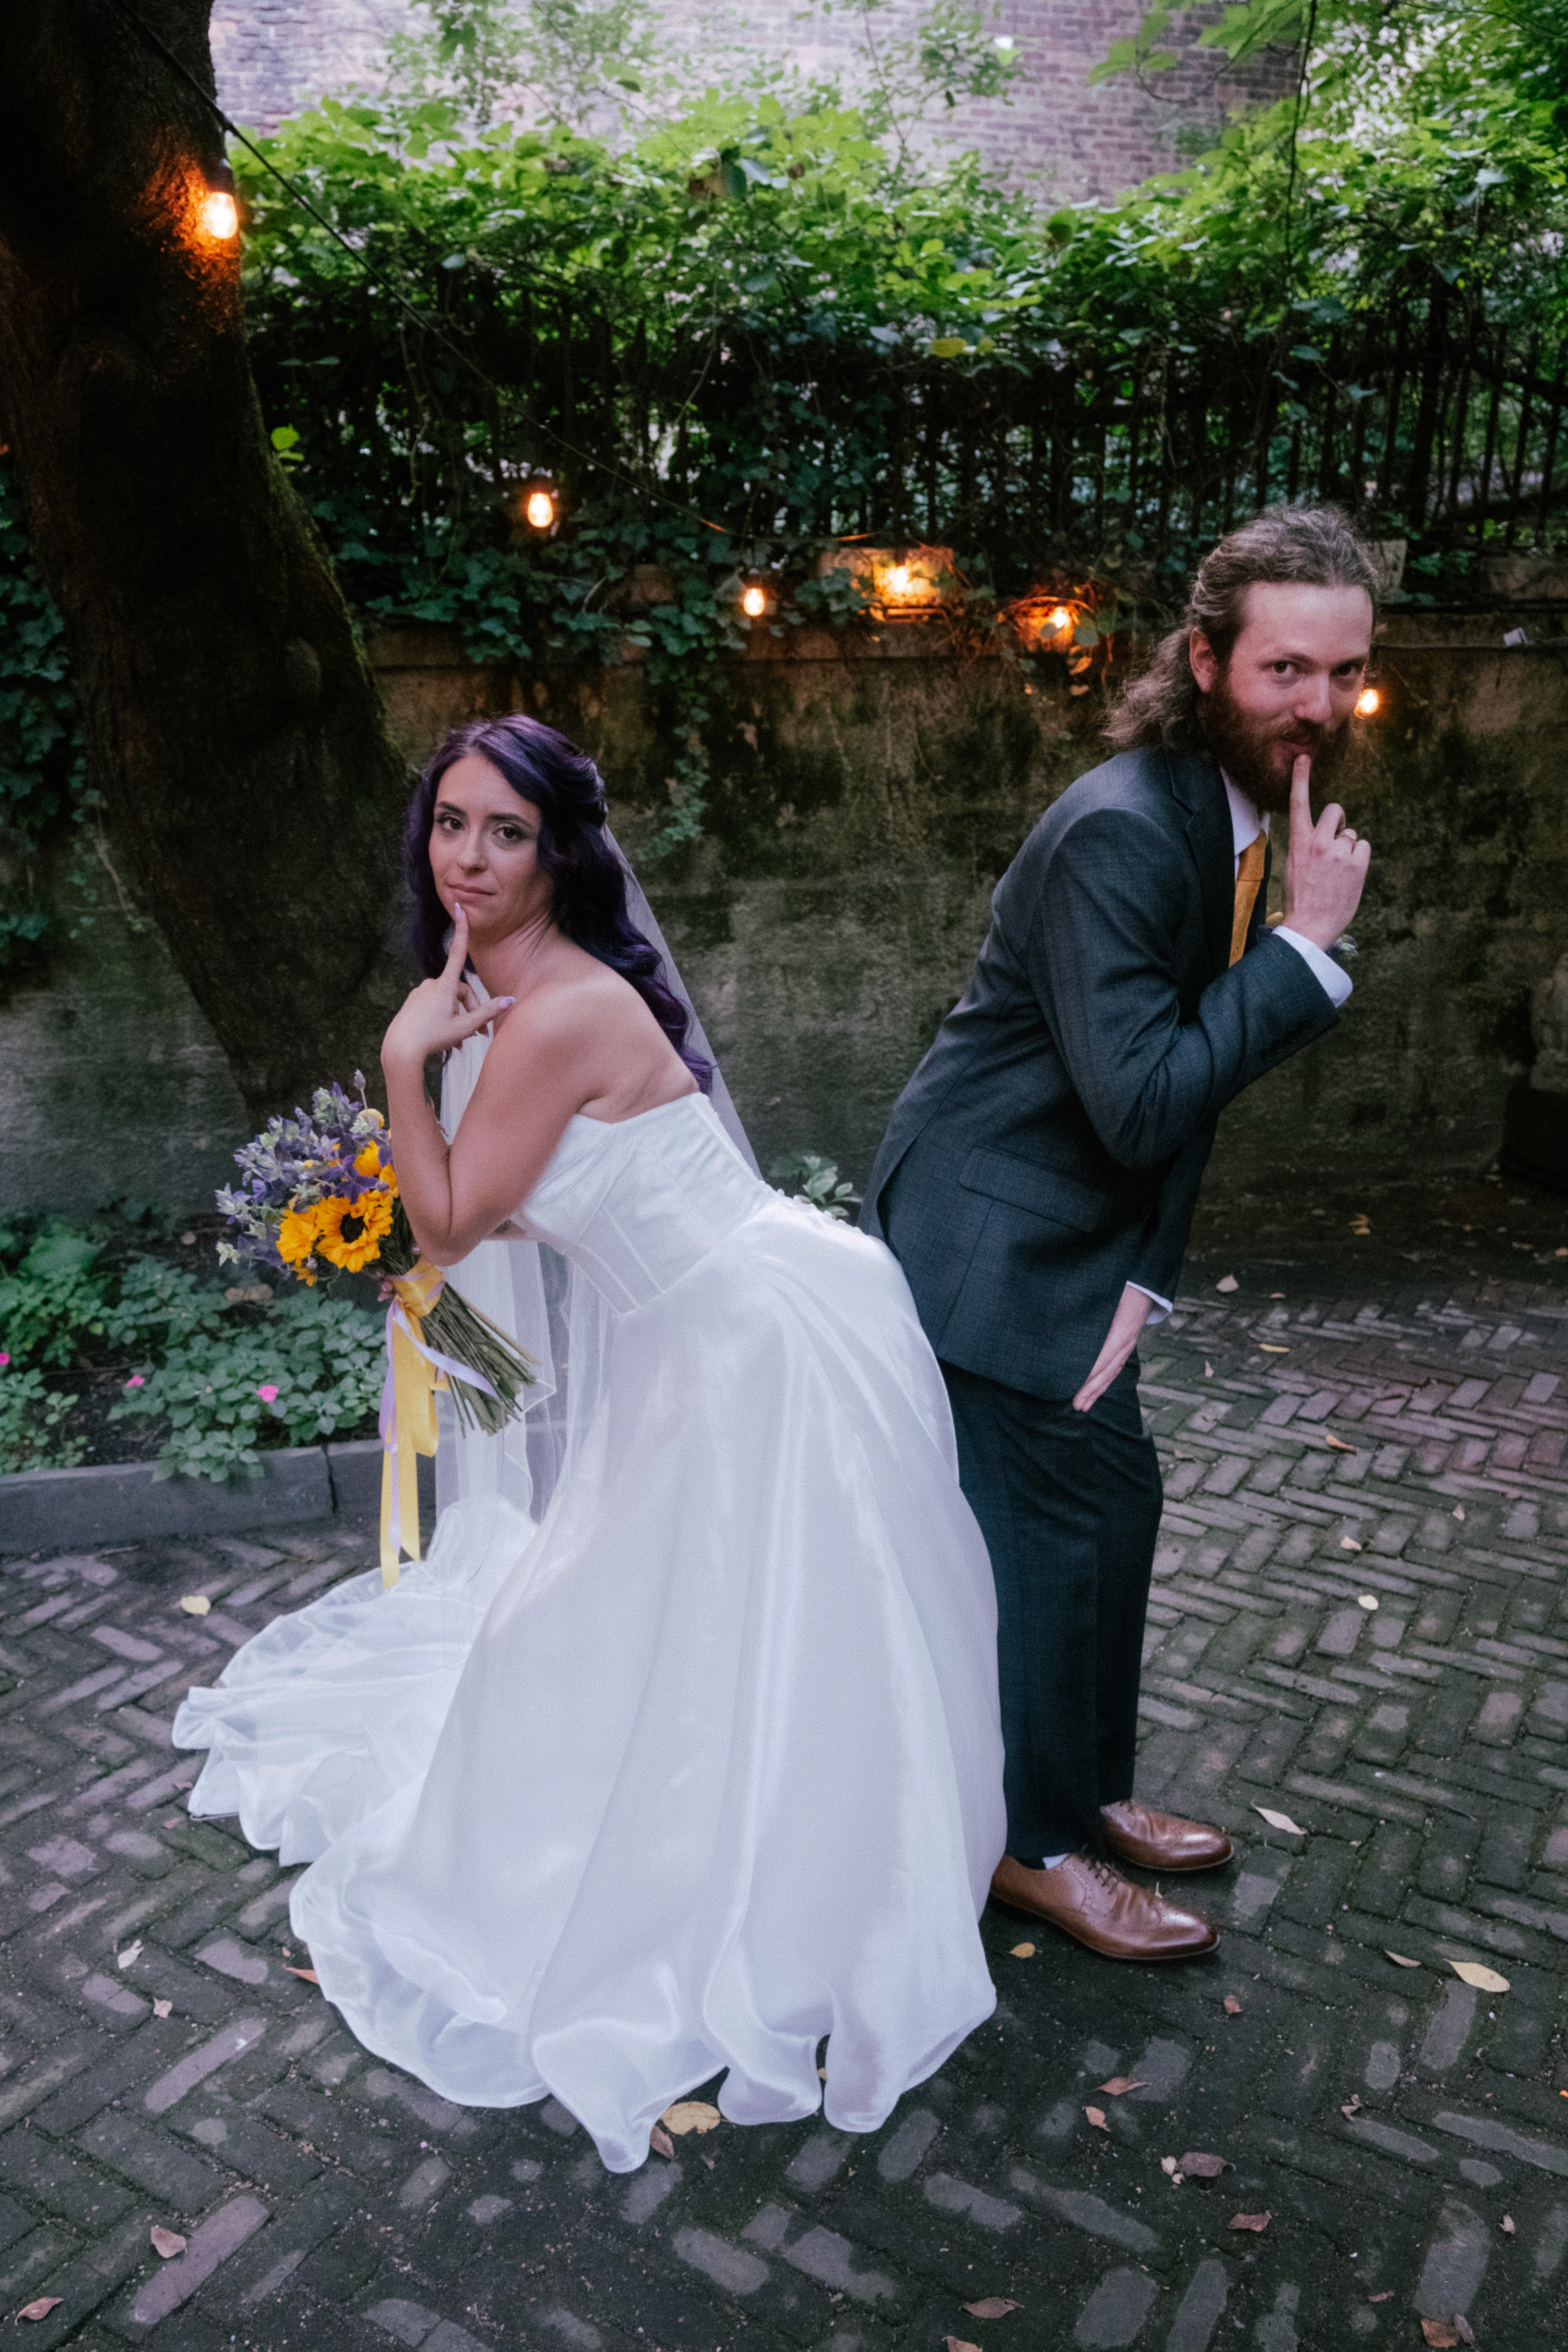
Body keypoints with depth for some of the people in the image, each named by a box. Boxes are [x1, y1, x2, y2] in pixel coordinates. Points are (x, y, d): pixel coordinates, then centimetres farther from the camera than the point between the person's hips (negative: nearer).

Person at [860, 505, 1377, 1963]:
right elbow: (1141, 1105, -28)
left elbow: (1197, 1073, 6)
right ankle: (1040, 1842, 19)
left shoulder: (1255, 812, 5)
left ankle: (1088, 1786, 35)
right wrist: (1306, 945, -24)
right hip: (988, 1229, -9)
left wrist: (1147, 1273, -2)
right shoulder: (1120, 834, -24)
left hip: (1079, 1225, 9)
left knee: (1110, 1493, 16)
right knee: (1061, 1515, -1)